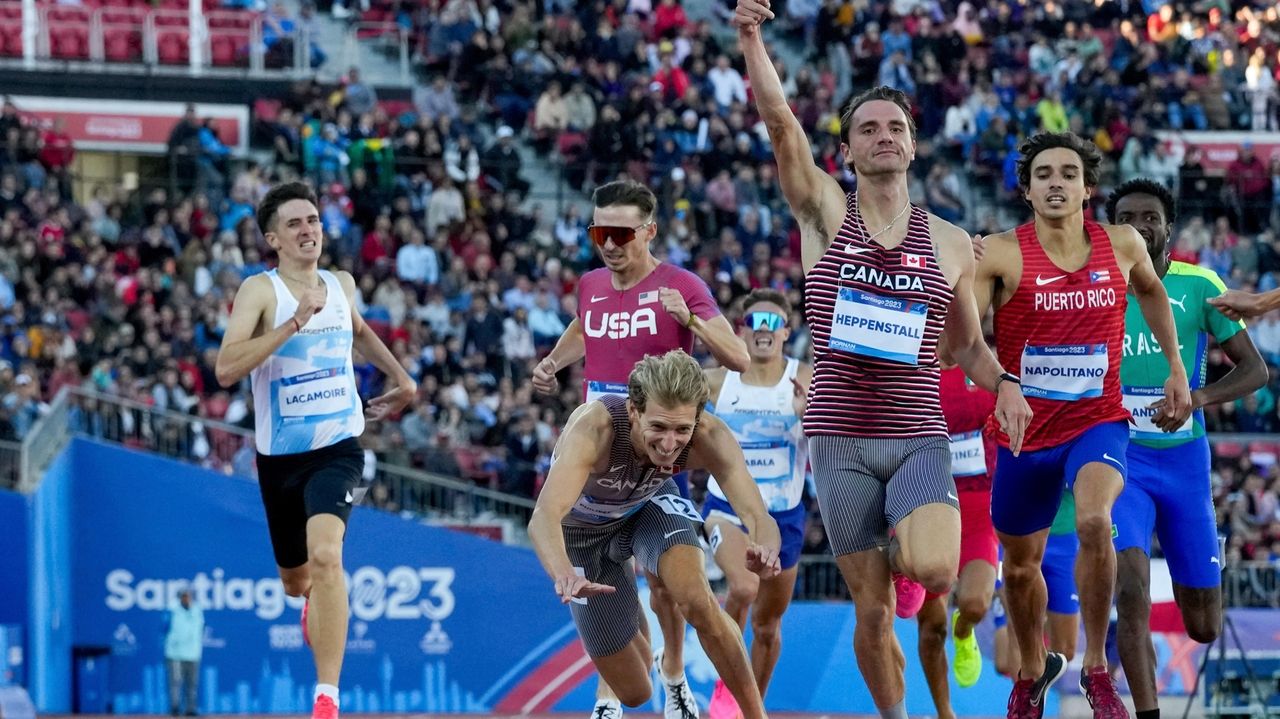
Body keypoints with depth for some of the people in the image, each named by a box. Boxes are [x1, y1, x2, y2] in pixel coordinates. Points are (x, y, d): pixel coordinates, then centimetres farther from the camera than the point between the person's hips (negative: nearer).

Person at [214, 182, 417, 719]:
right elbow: (226, 370, -26)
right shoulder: (261, 290, -11)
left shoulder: (342, 285, 5)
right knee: (296, 582, 18)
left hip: (337, 448, 0)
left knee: (325, 555, -26)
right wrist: (295, 322, -30)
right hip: (280, 456, 0)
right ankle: (316, 603, 59)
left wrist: (401, 377, 25)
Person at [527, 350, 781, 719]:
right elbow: (544, 517, -54)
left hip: (650, 504, 1)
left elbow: (759, 518, -40)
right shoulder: (592, 429, -43)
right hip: (584, 530, -1)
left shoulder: (709, 437, -33)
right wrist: (564, 575, -75)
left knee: (698, 601, -31)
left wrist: (765, 549, -65)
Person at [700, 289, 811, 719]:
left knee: (768, 626, 15)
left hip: (784, 515, 2)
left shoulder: (806, 381, -9)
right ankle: (727, 684, -9)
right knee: (743, 588, -30)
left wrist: (809, 414, -33)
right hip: (728, 507, -2)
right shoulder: (716, 381, -6)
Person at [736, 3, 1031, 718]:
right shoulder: (826, 212, 3)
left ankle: (903, 551, 10)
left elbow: (968, 344, 19)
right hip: (841, 437, 0)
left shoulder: (952, 244, 7)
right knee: (872, 612, 1)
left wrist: (1002, 382, -3)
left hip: (920, 437, 0)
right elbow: (780, 121, -12)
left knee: (935, 571, -26)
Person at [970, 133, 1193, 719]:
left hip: (1098, 422, -1)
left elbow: (1151, 291, 20)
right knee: (1020, 566, 16)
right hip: (1024, 431, 1)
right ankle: (1032, 670, 46)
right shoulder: (1002, 255, -13)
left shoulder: (1122, 246, -4)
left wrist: (1177, 369, 18)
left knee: (1094, 522, -30)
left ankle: (1097, 669, -15)